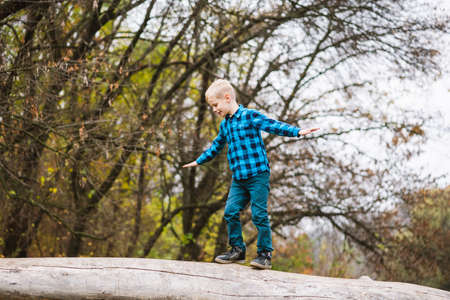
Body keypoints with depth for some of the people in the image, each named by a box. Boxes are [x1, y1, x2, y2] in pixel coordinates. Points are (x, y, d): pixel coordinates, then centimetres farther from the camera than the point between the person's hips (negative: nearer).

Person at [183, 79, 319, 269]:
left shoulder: (250, 116, -5)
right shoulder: (225, 124, 17)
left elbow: (273, 125, -14)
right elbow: (216, 146, 34)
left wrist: (297, 132, -28)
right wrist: (198, 161, 45)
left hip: (258, 174, -7)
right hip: (238, 178, 7)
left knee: (259, 214, -6)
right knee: (231, 212, -1)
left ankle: (265, 254, 3)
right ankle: (237, 250, 13)